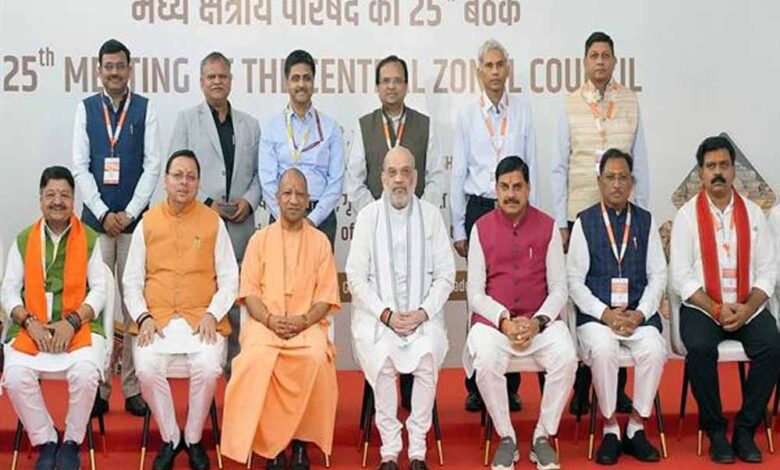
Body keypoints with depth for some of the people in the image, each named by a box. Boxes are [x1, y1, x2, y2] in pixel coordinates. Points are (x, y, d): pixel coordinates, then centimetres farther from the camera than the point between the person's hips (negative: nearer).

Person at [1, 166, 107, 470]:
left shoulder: (90, 238, 5)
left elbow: (99, 290, 1)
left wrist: (72, 322, -14)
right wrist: (30, 322, -10)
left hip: (79, 326, -2)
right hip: (31, 327, 2)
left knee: (85, 374, -31)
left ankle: (72, 441, -4)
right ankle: (45, 441, -3)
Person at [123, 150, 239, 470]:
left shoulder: (213, 222, 6)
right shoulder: (147, 223, 10)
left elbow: (229, 279, 5)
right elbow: (131, 280, 10)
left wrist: (212, 315, -9)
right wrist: (143, 317, -6)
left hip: (201, 319, -1)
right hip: (157, 319, 1)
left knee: (208, 369, -28)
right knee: (147, 369, -27)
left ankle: (194, 439, -4)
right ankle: (169, 438, -4)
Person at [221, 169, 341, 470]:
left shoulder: (320, 241, 12)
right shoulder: (260, 239, 12)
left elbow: (327, 296, 6)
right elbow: (249, 291, 5)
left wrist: (304, 320, -12)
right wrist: (270, 319, -13)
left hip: (308, 324, 0)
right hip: (265, 322, 0)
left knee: (317, 358, -32)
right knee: (258, 359, -32)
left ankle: (301, 440, -15)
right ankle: (269, 442, -18)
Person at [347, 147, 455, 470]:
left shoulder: (431, 215, 7)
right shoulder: (368, 216, 5)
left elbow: (445, 275, 5)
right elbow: (356, 277, 1)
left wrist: (423, 312, -10)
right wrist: (386, 314, -10)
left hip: (422, 314, 1)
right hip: (378, 313, 0)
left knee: (428, 354, -28)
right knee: (381, 356, -29)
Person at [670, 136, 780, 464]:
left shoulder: (753, 213, 8)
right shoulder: (687, 215, 1)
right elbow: (681, 276, -4)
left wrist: (748, 309, -12)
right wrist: (716, 310, -15)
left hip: (748, 308, 2)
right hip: (701, 306, -2)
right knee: (700, 348, -32)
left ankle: (745, 430, -11)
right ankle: (715, 431, -13)